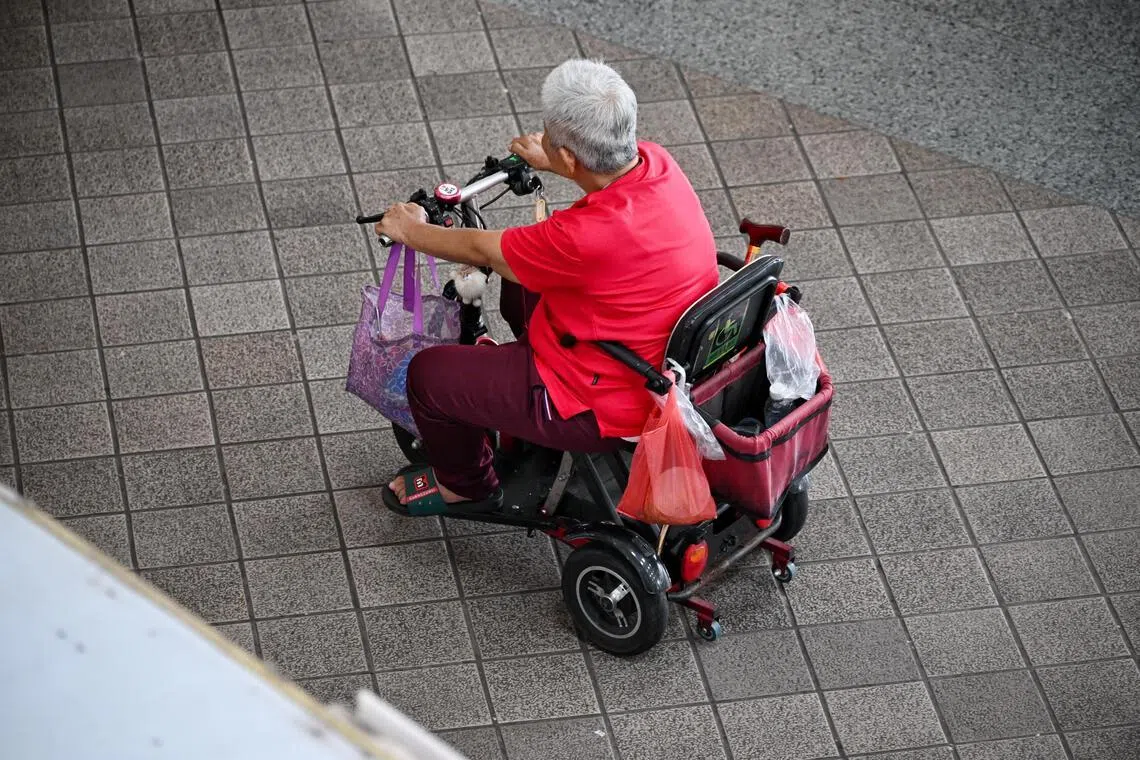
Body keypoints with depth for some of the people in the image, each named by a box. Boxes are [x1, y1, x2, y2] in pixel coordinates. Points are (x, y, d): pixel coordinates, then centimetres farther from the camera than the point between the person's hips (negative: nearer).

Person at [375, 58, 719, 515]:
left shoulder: (590, 236, -36)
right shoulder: (656, 162, -14)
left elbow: (484, 251, -16)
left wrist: (412, 230, 2)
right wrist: (551, 163, 32)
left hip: (607, 409, -8)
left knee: (428, 374, 5)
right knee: (519, 279, 28)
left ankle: (465, 485, 33)